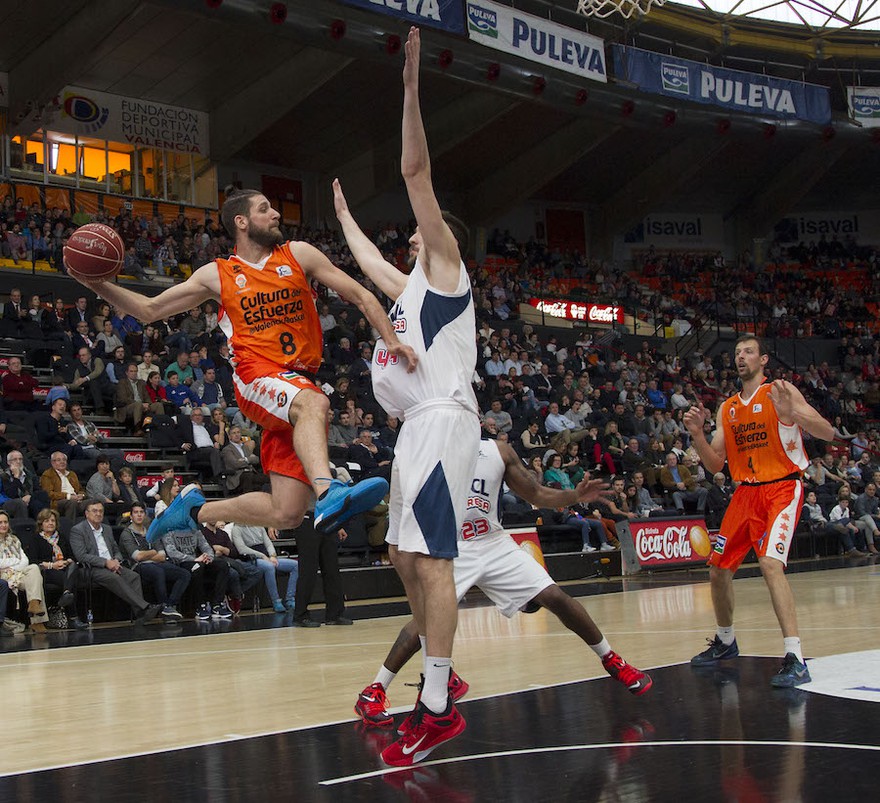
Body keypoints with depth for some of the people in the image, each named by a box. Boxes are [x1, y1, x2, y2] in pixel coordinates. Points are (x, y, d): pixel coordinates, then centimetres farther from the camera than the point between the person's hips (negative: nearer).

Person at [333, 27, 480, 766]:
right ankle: (441, 677, 22)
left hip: (442, 423, -10)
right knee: (406, 557, 13)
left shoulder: (445, 264, 4)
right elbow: (367, 260, 46)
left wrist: (411, 86, -9)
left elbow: (416, 172, -6)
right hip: (417, 428, 10)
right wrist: (344, 213, 58)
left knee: (430, 560, -15)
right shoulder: (412, 285, 25)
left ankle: (439, 710, -17)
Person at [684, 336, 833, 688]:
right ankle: (725, 642, 35)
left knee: (771, 563, -26)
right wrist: (697, 434, -6)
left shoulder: (781, 392, -5)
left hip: (781, 489, -7)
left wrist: (791, 413, -32)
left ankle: (795, 660, -26)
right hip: (745, 493, 7)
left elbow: (826, 433, -14)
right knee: (718, 569, 11)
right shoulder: (727, 409, 12)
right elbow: (716, 465, 12)